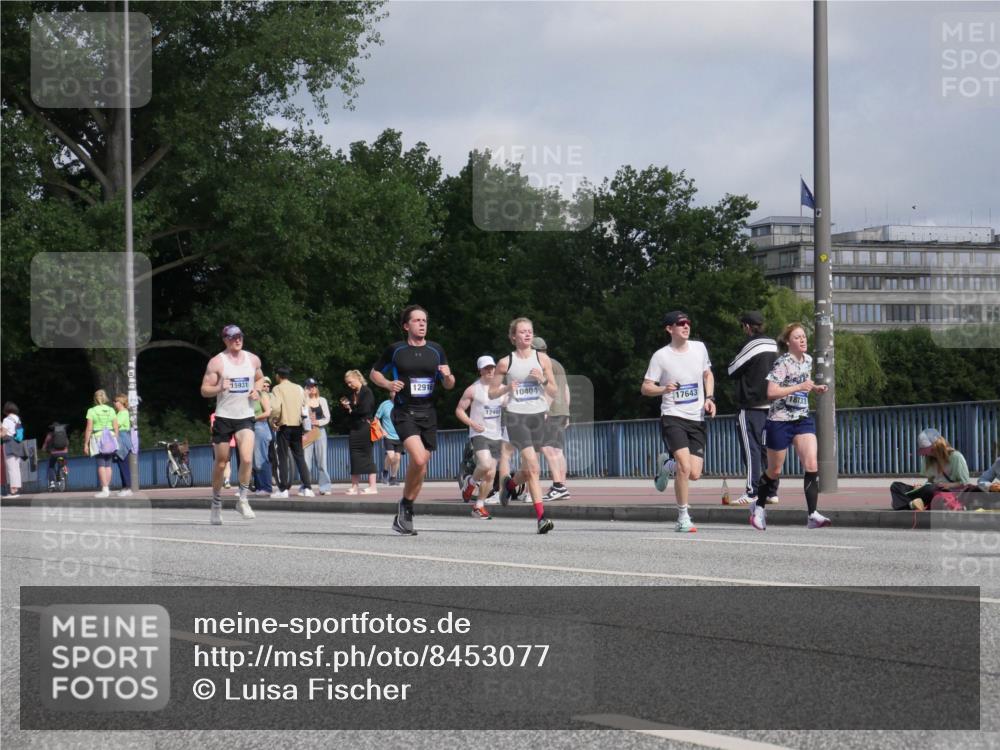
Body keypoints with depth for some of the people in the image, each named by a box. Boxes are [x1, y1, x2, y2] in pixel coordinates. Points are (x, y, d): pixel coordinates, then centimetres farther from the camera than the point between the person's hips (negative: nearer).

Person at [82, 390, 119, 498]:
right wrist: (116, 441, 12)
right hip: (110, 439, 4)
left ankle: (105, 489, -14)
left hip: (98, 438, -4)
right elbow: (116, 428, 4)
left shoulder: (92, 411, -4)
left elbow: (89, 429, -6)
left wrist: (86, 444, -1)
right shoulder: (111, 410, 5)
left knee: (101, 465, -6)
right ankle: (107, 488, 11)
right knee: (108, 465, 9)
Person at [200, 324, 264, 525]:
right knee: (221, 463, 4)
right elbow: (204, 390, -4)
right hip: (223, 416, -2)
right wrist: (220, 388, -23)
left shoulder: (253, 360, 6)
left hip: (246, 417, 2)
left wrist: (257, 391, 3)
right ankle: (216, 505, 20)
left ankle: (242, 499, -1)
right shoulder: (217, 362, -5)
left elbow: (259, 379, 24)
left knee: (247, 459, -17)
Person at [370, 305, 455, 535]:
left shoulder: (436, 350, 10)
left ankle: (404, 515, 19)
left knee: (420, 466, 5)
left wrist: (448, 376, -8)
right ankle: (405, 504, -4)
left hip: (428, 414, 4)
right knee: (419, 459, -24)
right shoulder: (396, 350, 2)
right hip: (404, 412, -4)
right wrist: (388, 384, -8)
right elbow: (374, 373, 12)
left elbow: (449, 386, 15)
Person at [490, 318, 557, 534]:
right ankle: (541, 516, -19)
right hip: (516, 416, -3)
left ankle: (510, 484, 46)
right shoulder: (506, 362, 1)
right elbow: (492, 393, 9)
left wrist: (543, 380, -11)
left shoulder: (542, 359, 5)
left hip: (538, 415, 3)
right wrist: (507, 388, -11)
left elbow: (554, 393, 8)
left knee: (528, 470, 11)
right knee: (533, 467, -17)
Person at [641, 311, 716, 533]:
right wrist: (664, 389, -23)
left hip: (697, 419, 4)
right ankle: (683, 517, -7)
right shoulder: (661, 356, -5)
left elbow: (708, 375, 23)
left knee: (694, 474, -4)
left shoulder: (699, 348, 7)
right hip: (673, 417, -4)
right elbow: (645, 388, -3)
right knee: (685, 466, -22)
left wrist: (710, 398, 7)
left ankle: (666, 464, 30)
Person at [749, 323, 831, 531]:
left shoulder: (808, 360, 7)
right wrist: (800, 387, -25)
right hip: (780, 421, -5)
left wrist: (815, 388, 6)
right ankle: (758, 507, 32)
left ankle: (813, 515, -14)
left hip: (803, 419, 5)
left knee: (812, 465, -13)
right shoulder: (782, 363, -14)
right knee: (774, 471, 8)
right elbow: (771, 392, -24)